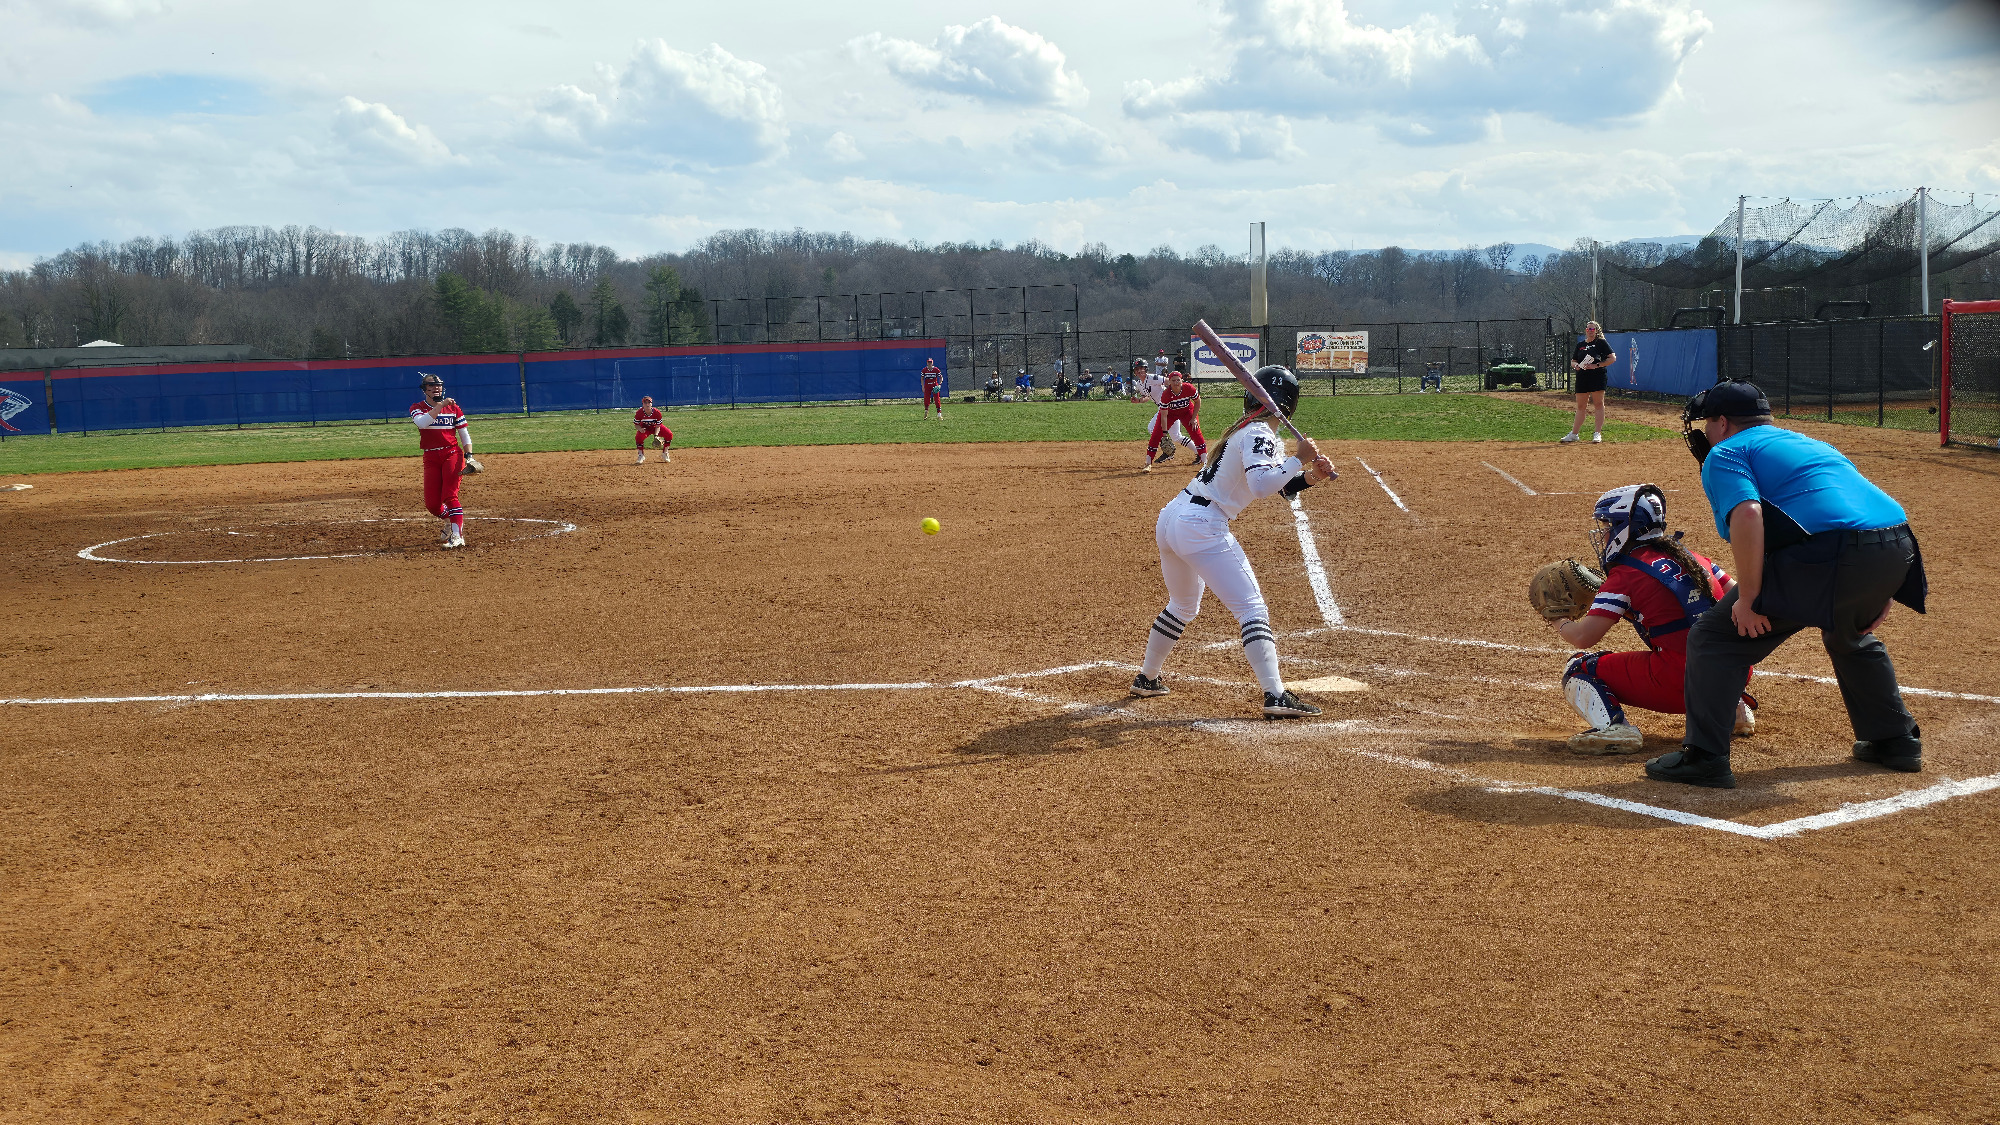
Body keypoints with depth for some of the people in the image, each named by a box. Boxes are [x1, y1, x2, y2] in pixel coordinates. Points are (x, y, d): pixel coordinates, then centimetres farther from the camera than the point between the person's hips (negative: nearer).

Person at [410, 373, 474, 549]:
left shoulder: (452, 407, 7)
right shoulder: (417, 408, 4)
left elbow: (464, 434, 8)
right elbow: (422, 422, -20)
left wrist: (468, 456, -6)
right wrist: (440, 405, -26)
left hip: (452, 454, -2)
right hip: (431, 458, 2)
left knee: (450, 495, -18)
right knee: (431, 503, 1)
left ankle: (457, 535, -22)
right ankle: (449, 521, 32)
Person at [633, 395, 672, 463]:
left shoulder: (657, 412, -26)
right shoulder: (639, 413, -26)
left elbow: (658, 426, -19)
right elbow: (636, 425, -15)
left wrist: (656, 436, -35)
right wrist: (640, 429, -38)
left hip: (655, 428, 1)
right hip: (645, 428, -1)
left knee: (669, 434, -21)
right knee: (638, 437, -32)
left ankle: (665, 454, -1)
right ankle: (641, 455, -11)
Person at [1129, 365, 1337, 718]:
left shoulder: (1246, 430, 18)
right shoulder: (1259, 434, -10)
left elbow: (1278, 487, 17)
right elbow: (1261, 484, -27)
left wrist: (1311, 477, 0)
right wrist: (1299, 460, -19)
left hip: (1170, 518, 10)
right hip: (1202, 526, -10)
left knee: (1182, 605, 28)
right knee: (1252, 608, -10)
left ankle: (1146, 678, 39)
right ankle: (1275, 695, -18)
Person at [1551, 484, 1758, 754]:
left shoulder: (1624, 574, -4)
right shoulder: (1692, 557, 14)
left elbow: (1583, 637, -9)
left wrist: (1558, 621, 12)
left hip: (1679, 684, -7)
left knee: (1579, 669, 5)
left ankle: (1614, 726, -20)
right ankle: (1730, 706, 20)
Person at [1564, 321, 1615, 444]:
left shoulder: (1601, 343, 2)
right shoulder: (1580, 345, 17)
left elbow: (1613, 358, -4)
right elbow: (1573, 361, 21)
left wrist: (1596, 365, -13)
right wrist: (1576, 365, -4)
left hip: (1597, 377, -5)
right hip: (1582, 377, 5)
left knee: (1598, 404, -5)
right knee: (1580, 406, 7)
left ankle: (1598, 433, -4)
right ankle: (1574, 434, 10)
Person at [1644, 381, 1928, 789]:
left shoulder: (1724, 453, 9)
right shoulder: (1811, 443, 34)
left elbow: (1747, 514, -12)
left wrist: (1747, 599, -10)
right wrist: (1880, 592, 26)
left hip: (1830, 555, -8)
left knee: (1715, 637, 3)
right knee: (1851, 636, 38)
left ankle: (1704, 757, -3)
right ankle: (1897, 740, 40)